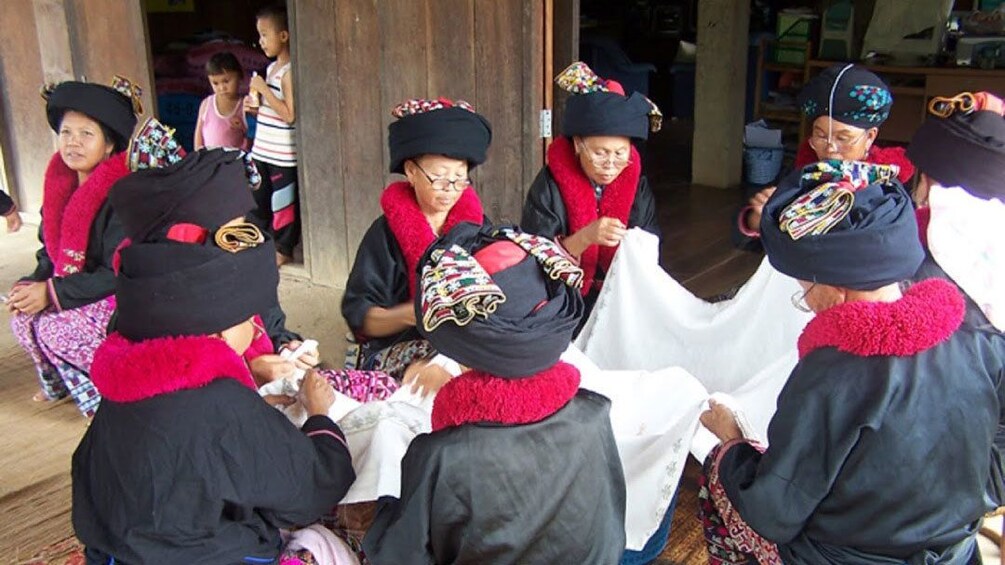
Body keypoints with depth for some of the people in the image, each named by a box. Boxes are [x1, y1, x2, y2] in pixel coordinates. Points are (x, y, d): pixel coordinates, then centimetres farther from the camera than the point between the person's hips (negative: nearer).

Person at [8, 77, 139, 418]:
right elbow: (51, 252, 10)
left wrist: (53, 292, -25)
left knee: (54, 327, -22)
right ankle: (65, 381, 15)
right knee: (23, 318, -7)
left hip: (128, 297, -8)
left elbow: (118, 274, -24)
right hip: (82, 291, 8)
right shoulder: (60, 188, 1)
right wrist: (35, 285, -11)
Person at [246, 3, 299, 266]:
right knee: (258, 199, 15)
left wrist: (263, 89, -19)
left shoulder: (289, 72, -15)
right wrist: (255, 106, 4)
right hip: (262, 150, 9)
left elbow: (289, 114, -22)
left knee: (283, 201, 3)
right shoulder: (271, 67, 11)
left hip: (283, 154, -9)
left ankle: (284, 250, 16)